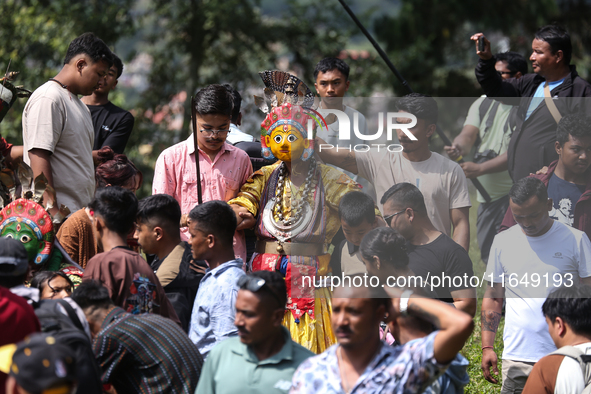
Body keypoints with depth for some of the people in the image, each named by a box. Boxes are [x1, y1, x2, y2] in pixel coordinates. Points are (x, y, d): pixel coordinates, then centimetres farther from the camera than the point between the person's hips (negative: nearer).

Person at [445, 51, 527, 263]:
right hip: (487, 194, 8)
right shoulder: (483, 103, 11)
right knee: (487, 252, 12)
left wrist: (480, 169, -28)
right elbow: (468, 135, -1)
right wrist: (459, 147, -26)